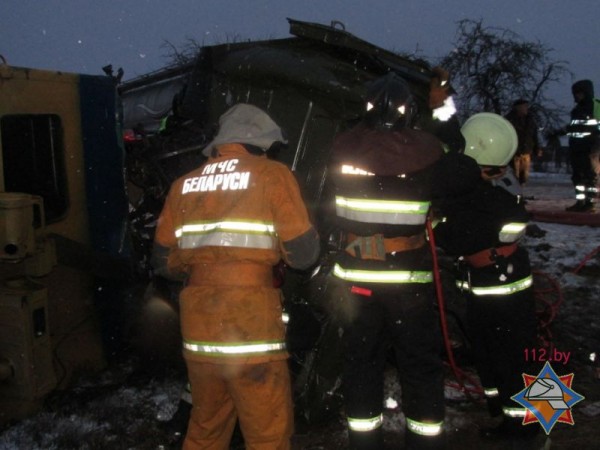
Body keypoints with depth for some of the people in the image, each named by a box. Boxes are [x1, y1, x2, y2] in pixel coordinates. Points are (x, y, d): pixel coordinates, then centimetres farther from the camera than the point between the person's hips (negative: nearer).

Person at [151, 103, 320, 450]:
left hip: (199, 329, 5)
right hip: (252, 328, -5)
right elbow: (303, 253, -6)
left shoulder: (184, 185, 11)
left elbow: (164, 262, 13)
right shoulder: (272, 175, -2)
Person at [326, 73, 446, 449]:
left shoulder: (344, 149, -4)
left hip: (356, 275, 2)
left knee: (361, 361, 14)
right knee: (421, 364, 11)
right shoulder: (426, 150, -11)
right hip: (410, 277, -2)